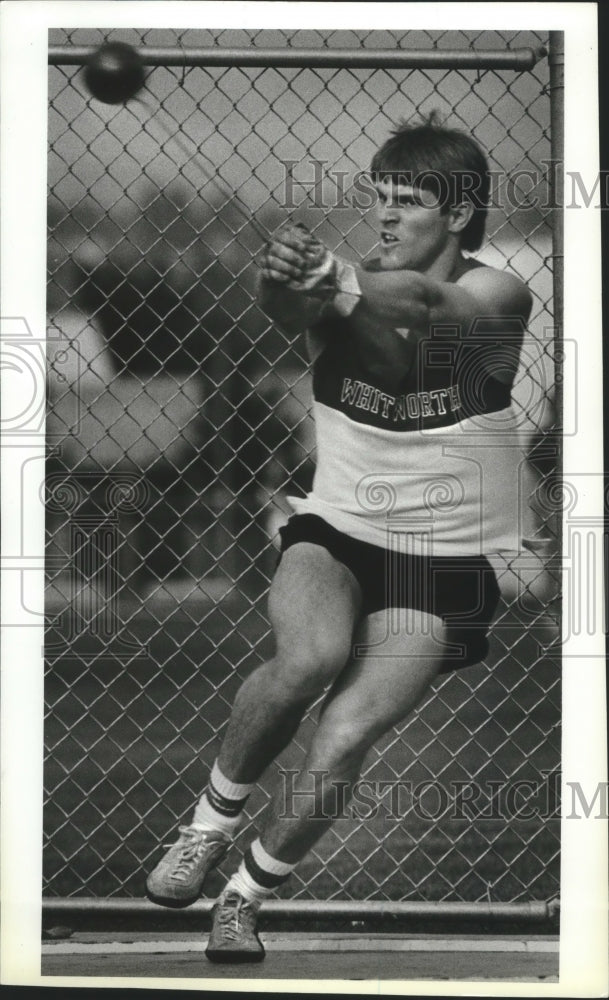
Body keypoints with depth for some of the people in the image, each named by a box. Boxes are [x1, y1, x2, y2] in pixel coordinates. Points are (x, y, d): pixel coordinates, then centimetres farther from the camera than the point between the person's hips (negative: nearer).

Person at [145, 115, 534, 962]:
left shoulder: (495, 298, -11)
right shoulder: (349, 290, -5)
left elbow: (426, 304, -35)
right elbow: (289, 309, -30)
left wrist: (341, 282, -57)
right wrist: (289, 281, -56)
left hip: (443, 567, -1)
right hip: (333, 533, 1)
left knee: (344, 740, -18)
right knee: (312, 656, -31)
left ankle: (246, 899, 8)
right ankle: (210, 823, -6)